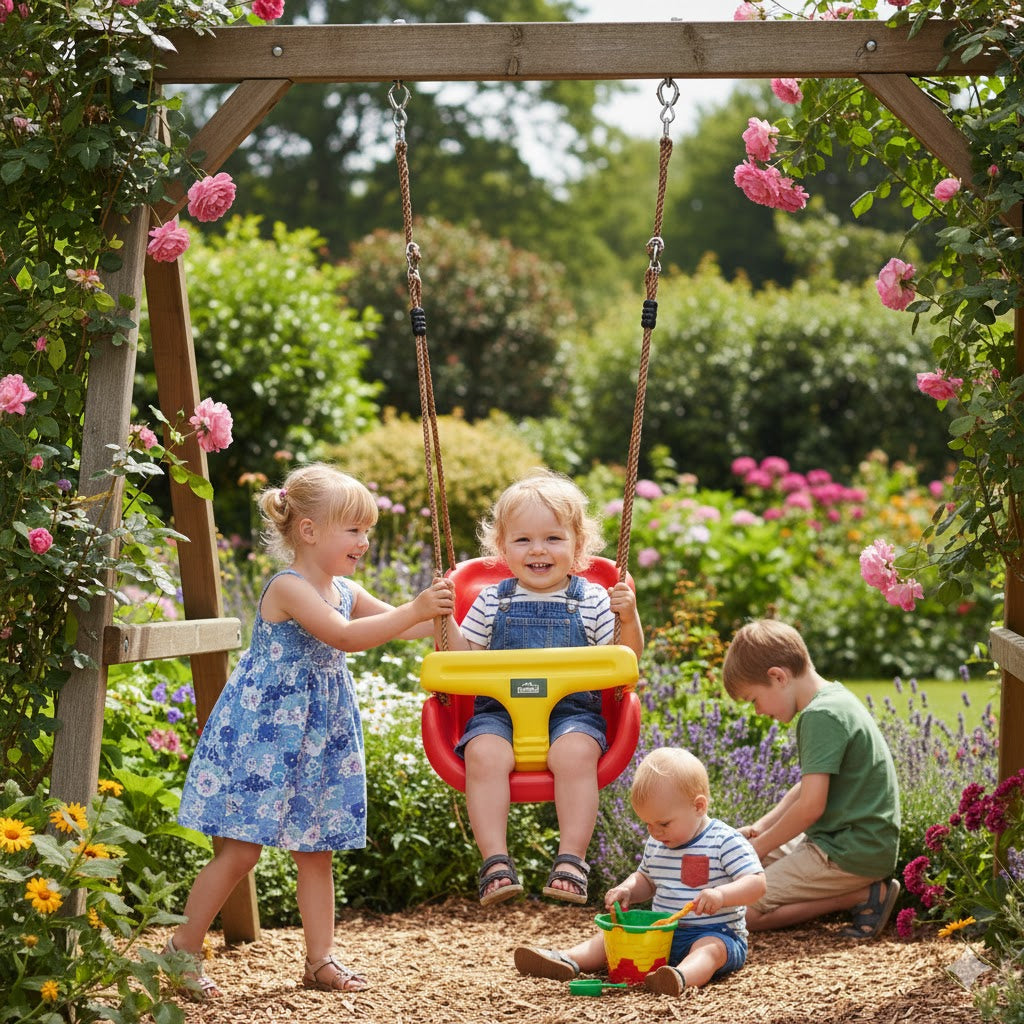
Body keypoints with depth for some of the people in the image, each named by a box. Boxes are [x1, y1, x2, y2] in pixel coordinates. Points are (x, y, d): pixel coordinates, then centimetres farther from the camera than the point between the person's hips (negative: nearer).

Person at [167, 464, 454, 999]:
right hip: (263, 734, -8)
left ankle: (320, 959, 18)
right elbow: (344, 635, -29)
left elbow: (401, 628, 11)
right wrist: (415, 610, -33)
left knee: (316, 851, 11)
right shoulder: (288, 588, -18)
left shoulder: (346, 591, 9)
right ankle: (183, 948, 6)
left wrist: (442, 610, -6)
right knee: (240, 850, -7)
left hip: (318, 739, 8)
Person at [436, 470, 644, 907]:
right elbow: (462, 658, 14)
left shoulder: (592, 601, 8)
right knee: (484, 754, -30)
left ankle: (571, 857, -29)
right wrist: (442, 619, 0)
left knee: (575, 753, -34)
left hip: (571, 711, -1)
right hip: (500, 711, 1)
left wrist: (629, 618, -9)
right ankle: (495, 860, -30)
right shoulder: (492, 601, 12)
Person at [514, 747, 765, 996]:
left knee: (710, 948, -38)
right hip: (663, 932, 7)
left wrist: (722, 894, -35)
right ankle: (567, 960, -26)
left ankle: (681, 977, -67)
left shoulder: (725, 842, -12)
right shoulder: (656, 844, 10)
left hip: (716, 933, -7)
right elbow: (646, 880, 25)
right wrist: (627, 890, 2)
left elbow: (757, 883, -17)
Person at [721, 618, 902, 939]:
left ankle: (864, 896, -7)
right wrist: (761, 828, 14)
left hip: (850, 852, -11)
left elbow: (810, 806, -23)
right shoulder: (835, 698, 13)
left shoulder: (820, 716, -19)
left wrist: (761, 846, -8)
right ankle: (860, 889, 5)